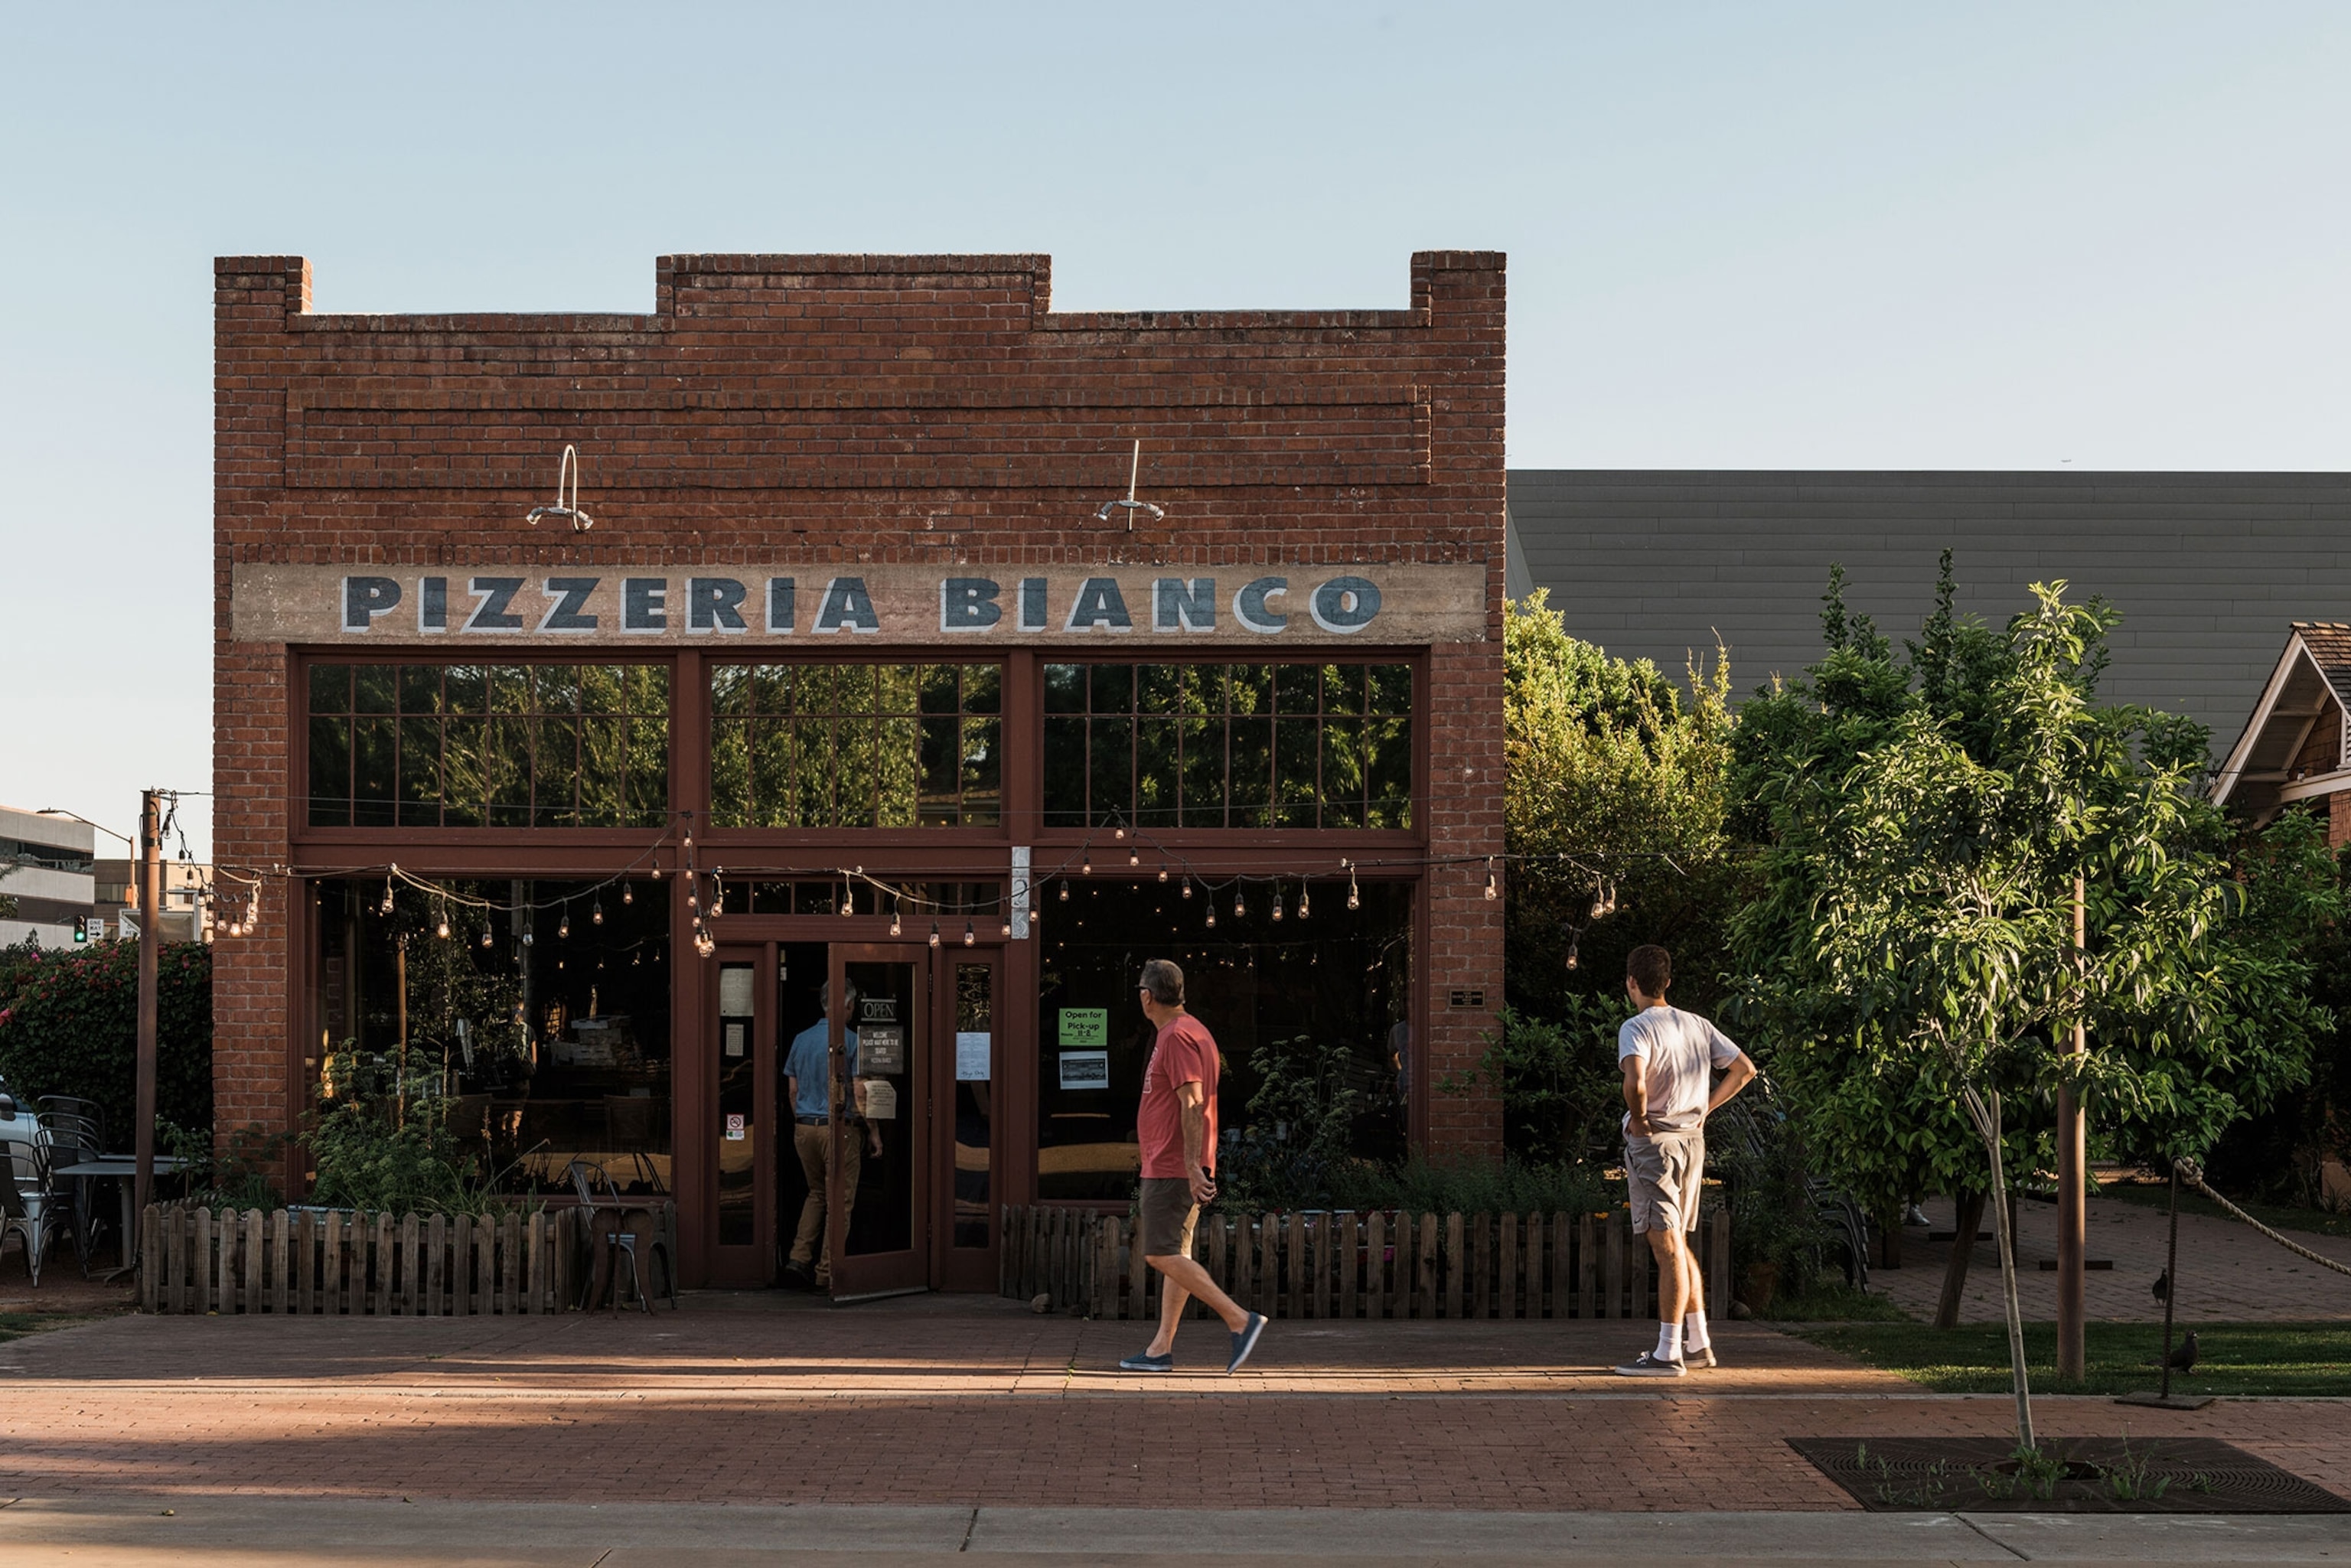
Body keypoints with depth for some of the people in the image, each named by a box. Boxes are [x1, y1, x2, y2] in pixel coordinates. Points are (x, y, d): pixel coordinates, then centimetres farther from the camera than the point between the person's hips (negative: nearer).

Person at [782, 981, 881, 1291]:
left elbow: (792, 1090, 11)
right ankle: (826, 1272, 3)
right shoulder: (852, 1040, -11)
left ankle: (799, 1258, 7)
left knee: (816, 1193, 20)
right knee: (841, 1199, 3)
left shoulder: (801, 1039, 7)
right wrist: (874, 1132, -3)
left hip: (804, 1128, 6)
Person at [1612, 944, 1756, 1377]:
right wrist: (1705, 1109, 13)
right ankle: (1698, 1343, 22)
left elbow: (1635, 1081, -31)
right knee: (1677, 1245, 18)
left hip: (1652, 1142, -7)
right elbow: (1744, 1069, 13)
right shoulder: (1698, 1025, 10)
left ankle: (1668, 1354, -5)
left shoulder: (1637, 1028, -13)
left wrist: (1638, 1118, -13)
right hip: (1692, 1140, 7)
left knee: (1668, 1248, -8)